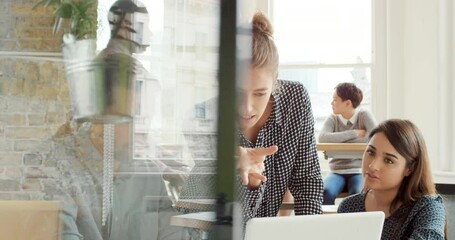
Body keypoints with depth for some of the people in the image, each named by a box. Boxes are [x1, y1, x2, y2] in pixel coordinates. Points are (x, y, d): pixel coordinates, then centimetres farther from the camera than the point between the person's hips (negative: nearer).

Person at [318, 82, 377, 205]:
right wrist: (355, 133, -14)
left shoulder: (364, 115, 0)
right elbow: (322, 138, -16)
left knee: (357, 194, -34)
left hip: (359, 171, -2)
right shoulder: (333, 119, 5)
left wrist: (340, 140, -13)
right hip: (337, 171, 2)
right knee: (325, 192, -30)